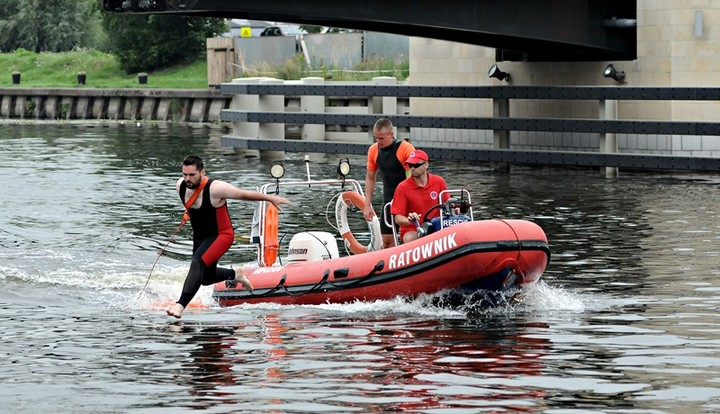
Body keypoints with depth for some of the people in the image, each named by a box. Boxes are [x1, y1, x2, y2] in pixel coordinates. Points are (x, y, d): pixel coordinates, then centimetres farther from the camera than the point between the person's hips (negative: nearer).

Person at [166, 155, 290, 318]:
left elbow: (245, 194, -17)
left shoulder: (215, 189, -30)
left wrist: (270, 198, -6)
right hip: (200, 236, 8)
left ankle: (181, 305, -38)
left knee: (197, 263, -31)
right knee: (206, 278, 22)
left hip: (221, 236, -8)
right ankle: (235, 275, 51)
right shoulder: (180, 186, -12)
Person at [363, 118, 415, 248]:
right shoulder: (373, 150, 1)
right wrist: (367, 205, 8)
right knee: (387, 240, 3)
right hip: (388, 200, 5)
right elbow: (370, 179, 11)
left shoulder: (406, 149, -16)